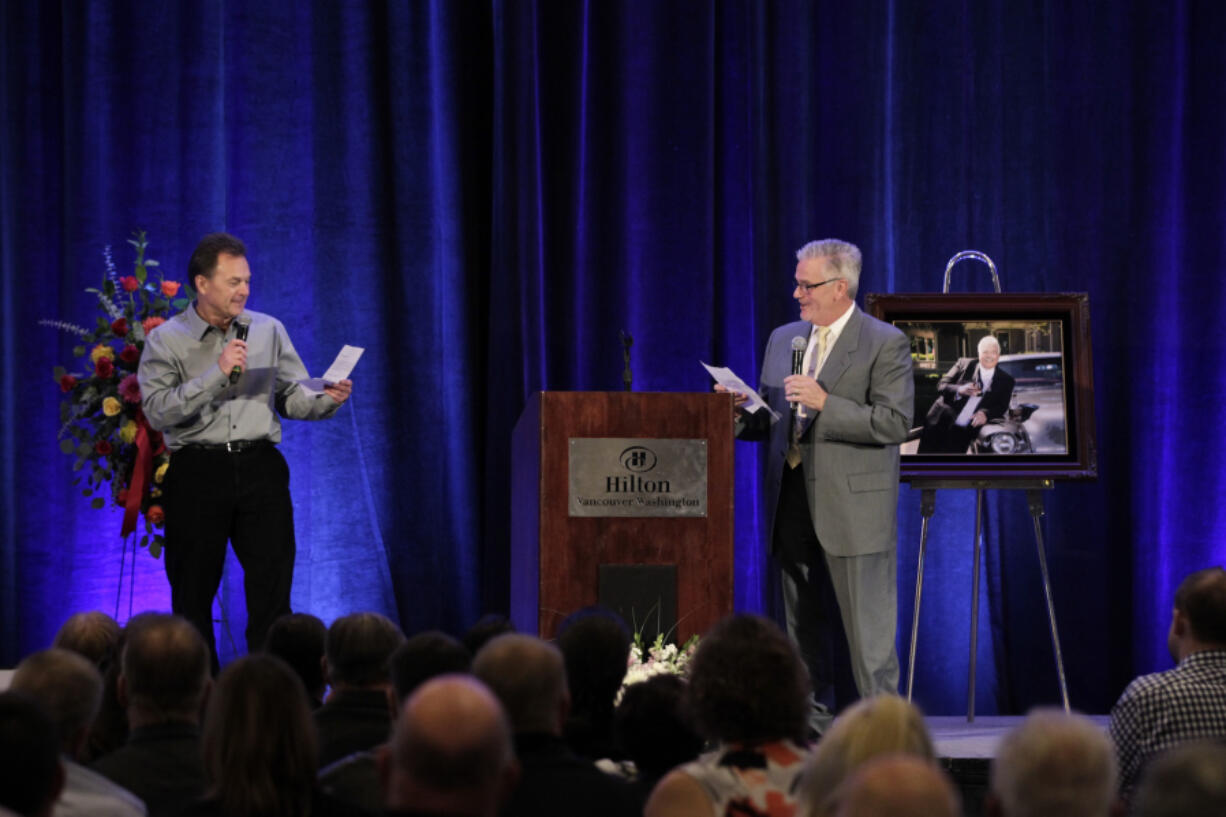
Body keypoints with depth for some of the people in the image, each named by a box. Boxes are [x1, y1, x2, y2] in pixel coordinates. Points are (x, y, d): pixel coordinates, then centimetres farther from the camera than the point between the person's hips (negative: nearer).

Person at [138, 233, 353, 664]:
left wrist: (327, 400, -8)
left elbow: (292, 398, 13)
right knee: (193, 598, 3)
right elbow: (157, 411, -11)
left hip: (260, 467, 2)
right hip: (198, 471, -2)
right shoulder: (167, 340, 2)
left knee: (272, 594, -3)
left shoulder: (268, 330, 12)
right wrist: (216, 374, -16)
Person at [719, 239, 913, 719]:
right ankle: (810, 727, 18)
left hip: (854, 511, -6)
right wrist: (741, 413, -2)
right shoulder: (783, 339, 15)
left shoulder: (884, 344, -5)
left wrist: (825, 403, -20)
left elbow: (895, 424, -14)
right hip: (792, 507, 7)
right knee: (803, 629, 11)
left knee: (868, 632, -5)